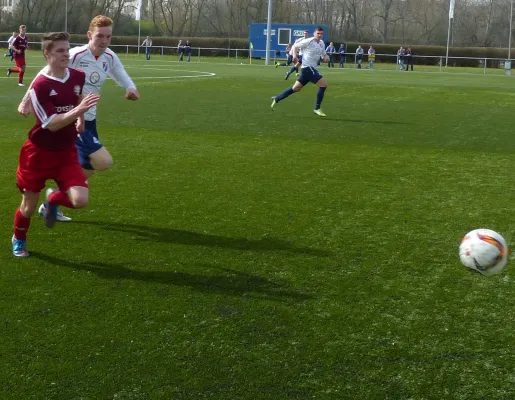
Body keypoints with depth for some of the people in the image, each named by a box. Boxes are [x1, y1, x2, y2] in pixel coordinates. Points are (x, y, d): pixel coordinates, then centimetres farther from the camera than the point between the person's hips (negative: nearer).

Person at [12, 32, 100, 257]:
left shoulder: (79, 77, -3)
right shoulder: (40, 85, -20)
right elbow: (51, 124, -26)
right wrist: (78, 109, -37)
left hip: (66, 152, 4)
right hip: (39, 153, -4)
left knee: (80, 201, -16)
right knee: (29, 207, 8)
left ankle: (53, 199, 20)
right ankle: (18, 239, 41)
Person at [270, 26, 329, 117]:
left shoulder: (322, 44, 12)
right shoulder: (309, 41, -11)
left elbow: (323, 54, 25)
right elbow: (295, 46, -3)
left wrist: (326, 57, 2)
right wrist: (295, 55, -20)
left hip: (311, 69, 9)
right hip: (308, 68, -9)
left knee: (296, 88, 16)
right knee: (323, 84, -15)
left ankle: (276, 99, 26)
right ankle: (317, 109, -8)